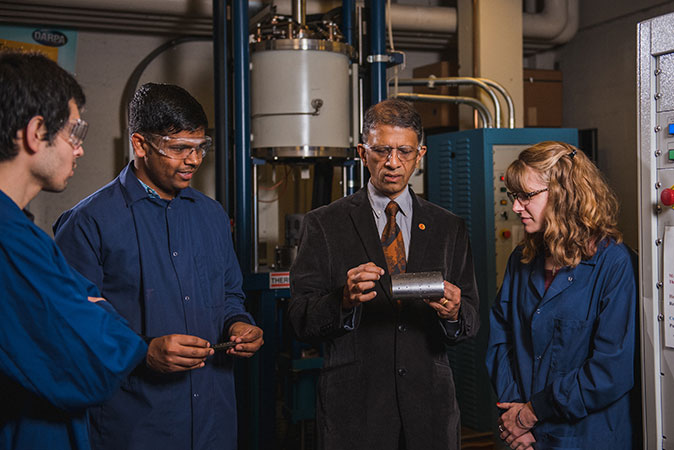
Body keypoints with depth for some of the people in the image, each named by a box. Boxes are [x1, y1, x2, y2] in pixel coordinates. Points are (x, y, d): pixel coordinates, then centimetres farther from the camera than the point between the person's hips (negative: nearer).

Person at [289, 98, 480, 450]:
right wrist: (344, 301, -25)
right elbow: (300, 320, -6)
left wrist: (454, 312, -18)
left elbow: (470, 323, 5)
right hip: (353, 407, -2)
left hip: (429, 407, 3)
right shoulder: (324, 225, 0)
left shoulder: (449, 229, 8)